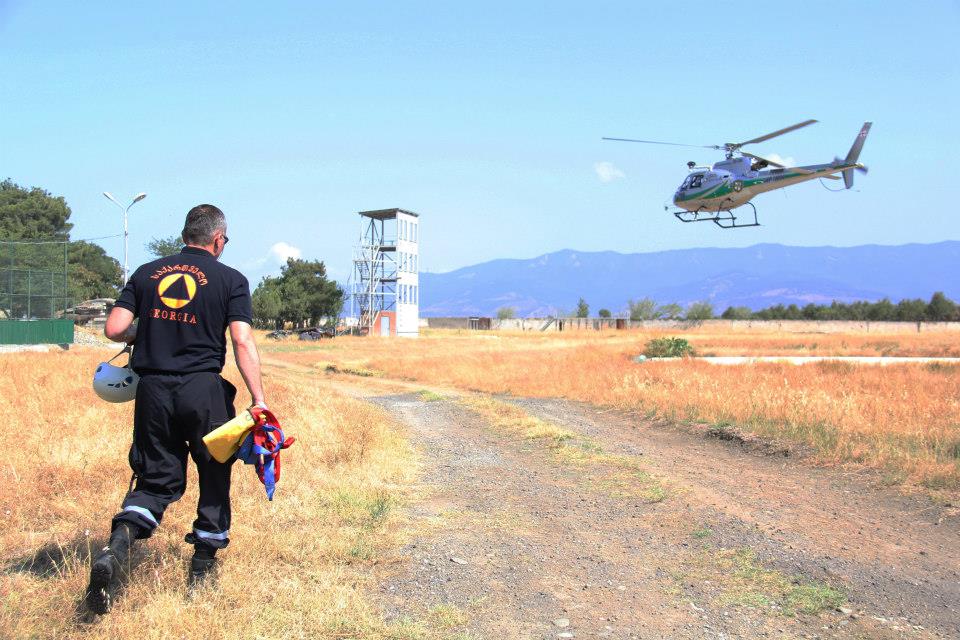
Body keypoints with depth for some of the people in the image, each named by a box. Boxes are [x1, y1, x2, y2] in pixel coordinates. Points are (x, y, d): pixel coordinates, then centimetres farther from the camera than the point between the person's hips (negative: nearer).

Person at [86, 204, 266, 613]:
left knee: (156, 479, 13)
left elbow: (114, 329, 3)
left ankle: (118, 545, -12)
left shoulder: (147, 273, 9)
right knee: (214, 475, 14)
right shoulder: (230, 280, -1)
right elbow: (243, 342, -10)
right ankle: (202, 567, 20)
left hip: (153, 390, 3)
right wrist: (258, 399, -11)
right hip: (203, 391, -3)